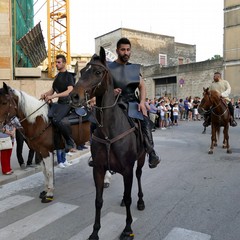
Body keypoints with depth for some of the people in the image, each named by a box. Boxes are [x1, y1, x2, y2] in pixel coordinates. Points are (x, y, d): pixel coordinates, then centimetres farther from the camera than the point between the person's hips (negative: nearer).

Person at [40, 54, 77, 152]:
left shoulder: (69, 76, -4)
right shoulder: (57, 76, 19)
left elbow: (69, 91, -17)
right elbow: (52, 90, 24)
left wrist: (53, 96, -24)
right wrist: (45, 94, 0)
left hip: (67, 103, -7)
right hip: (58, 103, 7)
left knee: (56, 119, -29)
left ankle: (70, 143, -14)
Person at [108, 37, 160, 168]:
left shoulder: (134, 68, 16)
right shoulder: (109, 68, 4)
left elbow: (142, 86, 9)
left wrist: (142, 102, -9)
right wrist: (111, 92, -21)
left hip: (132, 101, 2)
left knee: (145, 122, -22)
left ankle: (151, 153, -13)